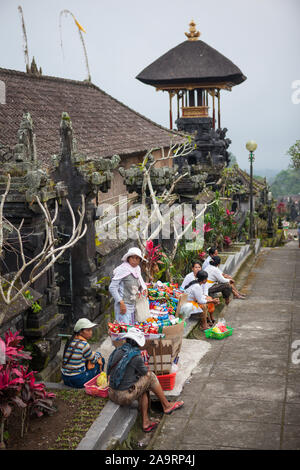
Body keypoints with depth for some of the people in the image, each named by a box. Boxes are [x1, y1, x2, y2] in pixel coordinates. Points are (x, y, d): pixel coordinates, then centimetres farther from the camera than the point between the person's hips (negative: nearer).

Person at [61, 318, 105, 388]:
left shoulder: (70, 341, 6)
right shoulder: (84, 345, -17)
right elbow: (93, 360, -1)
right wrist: (98, 355, 17)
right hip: (78, 381, -8)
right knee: (101, 359, 9)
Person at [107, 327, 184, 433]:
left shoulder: (116, 352, 5)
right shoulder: (136, 357, -15)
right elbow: (147, 374, 1)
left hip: (112, 394, 7)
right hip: (125, 397, -7)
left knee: (144, 389, 24)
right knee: (151, 377, 6)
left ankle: (145, 422, 22)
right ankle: (166, 405, 21)